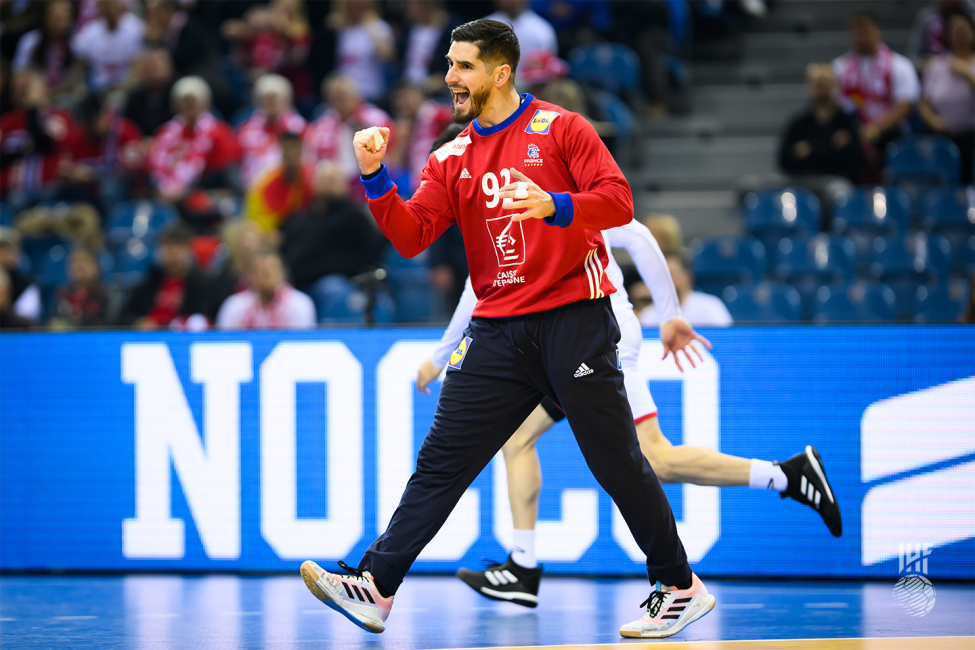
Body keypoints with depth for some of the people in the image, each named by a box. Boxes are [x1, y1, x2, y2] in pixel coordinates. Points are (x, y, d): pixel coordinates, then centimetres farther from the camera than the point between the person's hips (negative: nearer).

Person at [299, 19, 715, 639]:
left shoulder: (559, 129, -1)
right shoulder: (452, 158, 13)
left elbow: (618, 200, -10)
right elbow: (412, 236, 4)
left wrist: (555, 207, -27)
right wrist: (375, 176, -9)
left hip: (574, 321, -4)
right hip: (499, 331, 4)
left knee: (617, 460, 0)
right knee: (441, 461, -1)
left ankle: (681, 588, 13)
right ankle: (375, 588, -4)